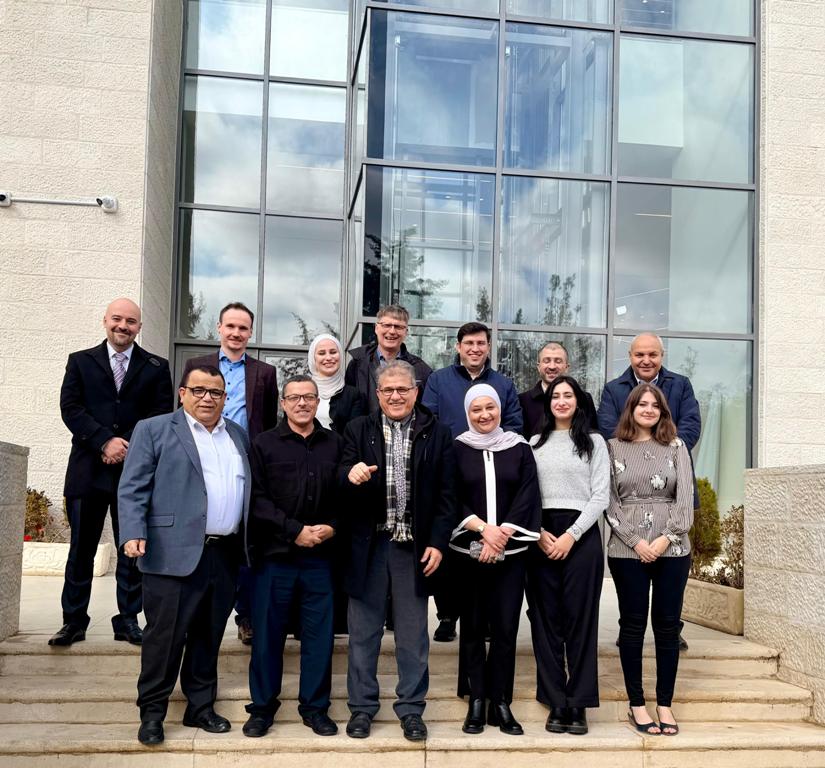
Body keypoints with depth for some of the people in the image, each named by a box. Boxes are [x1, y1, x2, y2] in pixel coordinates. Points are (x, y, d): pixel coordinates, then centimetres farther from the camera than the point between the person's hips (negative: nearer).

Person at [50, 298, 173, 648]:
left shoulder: (156, 367, 8)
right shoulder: (80, 362, 10)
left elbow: (162, 417, 2)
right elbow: (70, 408, -1)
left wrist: (131, 449, -11)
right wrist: (105, 441, -13)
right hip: (88, 470, 0)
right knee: (81, 549, 5)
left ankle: (128, 619, 15)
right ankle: (74, 621, 14)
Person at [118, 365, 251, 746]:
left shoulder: (238, 435, 17)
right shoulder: (154, 430, 2)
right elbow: (132, 489, -4)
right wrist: (134, 534, -16)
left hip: (225, 555, 5)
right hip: (175, 553, -5)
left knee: (209, 636, 12)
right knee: (165, 636, 0)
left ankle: (201, 707, 24)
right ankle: (152, 712, 13)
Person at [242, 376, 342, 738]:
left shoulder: (334, 444, 7)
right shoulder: (264, 445, 1)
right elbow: (257, 499, -6)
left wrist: (332, 526, -8)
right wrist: (296, 530, -12)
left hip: (320, 556, 2)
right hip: (274, 555, -2)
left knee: (319, 632, 7)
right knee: (267, 633, 5)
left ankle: (315, 707, 20)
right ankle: (262, 707, 19)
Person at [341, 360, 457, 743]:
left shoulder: (437, 434, 3)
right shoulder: (358, 430, 5)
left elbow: (446, 495, 1)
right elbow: (342, 482, -2)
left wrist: (437, 543, -6)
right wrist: (350, 474, -25)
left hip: (415, 548, 0)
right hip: (368, 545, 1)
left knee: (413, 635, 9)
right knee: (363, 632, 10)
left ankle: (411, 708, 22)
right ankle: (361, 707, 23)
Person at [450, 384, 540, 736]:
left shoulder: (519, 448, 7)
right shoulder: (457, 449, 3)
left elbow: (527, 497, 0)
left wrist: (501, 534, -11)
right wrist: (483, 528, -14)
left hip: (511, 551, 1)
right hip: (469, 551, -1)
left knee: (506, 627, 0)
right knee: (473, 626, 5)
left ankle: (500, 702, 10)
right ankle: (476, 702, 14)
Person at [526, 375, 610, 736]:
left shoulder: (594, 442, 7)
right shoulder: (535, 443, 13)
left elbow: (600, 495, -1)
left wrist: (571, 535, -10)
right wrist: (538, 532, -7)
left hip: (581, 535, -2)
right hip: (540, 537, 2)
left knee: (580, 618, -1)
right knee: (546, 619, 2)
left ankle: (579, 703, 6)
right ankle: (556, 702, 8)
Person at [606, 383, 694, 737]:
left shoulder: (676, 446, 8)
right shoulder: (613, 448, 4)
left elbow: (685, 497, 2)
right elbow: (610, 501, -1)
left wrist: (667, 537, -11)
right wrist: (636, 541, -10)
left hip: (673, 548, 1)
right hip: (627, 549, -1)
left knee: (667, 625, 4)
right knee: (633, 624, 4)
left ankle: (665, 704, 13)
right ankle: (637, 704, 12)